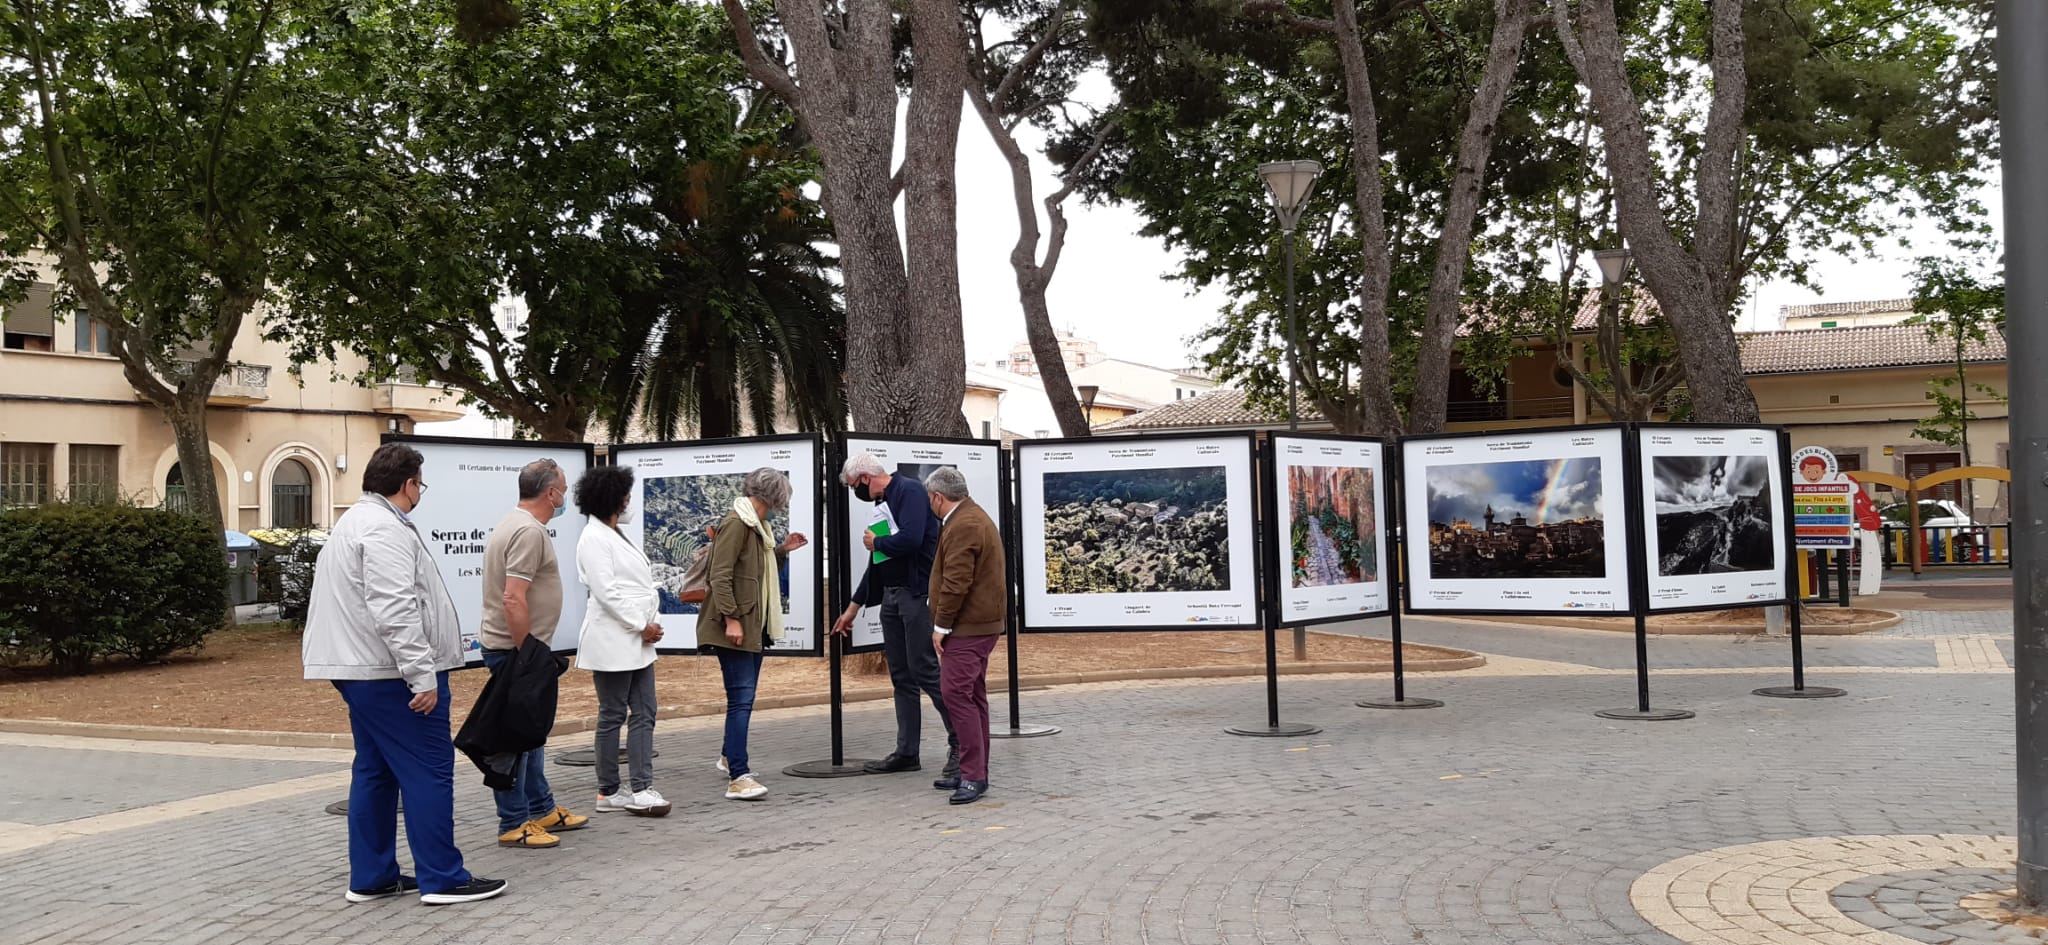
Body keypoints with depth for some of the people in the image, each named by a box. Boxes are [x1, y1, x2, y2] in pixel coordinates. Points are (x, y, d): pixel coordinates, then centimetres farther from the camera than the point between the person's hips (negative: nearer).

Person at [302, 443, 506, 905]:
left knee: (375, 771, 13)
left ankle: (371, 876, 18)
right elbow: (394, 611, -24)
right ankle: (442, 879, -5)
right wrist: (423, 674, -24)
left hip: (361, 669, 11)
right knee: (429, 771, -7)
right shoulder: (385, 529, -16)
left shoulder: (355, 521, 20)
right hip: (390, 672, -11)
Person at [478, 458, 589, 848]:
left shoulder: (515, 524, 14)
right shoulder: (529, 531, -19)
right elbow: (513, 599, -27)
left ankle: (542, 809, 28)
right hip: (516, 649, -11)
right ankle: (514, 824, 3)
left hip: (520, 647, 11)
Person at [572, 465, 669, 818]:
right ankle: (608, 793, 9)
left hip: (638, 642, 9)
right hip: (613, 642, -9)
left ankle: (641, 788, 5)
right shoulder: (594, 538, -11)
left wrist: (652, 622, 1)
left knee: (643, 714, 5)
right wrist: (642, 626, -15)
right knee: (612, 716, 0)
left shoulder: (618, 535, 17)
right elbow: (606, 591, -18)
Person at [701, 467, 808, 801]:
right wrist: (731, 619, -23)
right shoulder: (736, 524, -14)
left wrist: (781, 550, 13)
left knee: (744, 696, 19)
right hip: (735, 626, -10)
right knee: (741, 698, -13)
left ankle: (731, 758, 35)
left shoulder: (755, 525, 17)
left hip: (753, 623, 10)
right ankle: (738, 777, -15)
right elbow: (720, 575, -20)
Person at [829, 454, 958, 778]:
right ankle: (906, 751, 16)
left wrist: (875, 542, -6)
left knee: (926, 672, -9)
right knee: (901, 677, 10)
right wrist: (854, 606, 29)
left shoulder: (910, 491, -9)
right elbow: (880, 557, 26)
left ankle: (960, 744, 0)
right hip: (891, 596, 9)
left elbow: (910, 539, -25)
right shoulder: (884, 503, 19)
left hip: (917, 593, -9)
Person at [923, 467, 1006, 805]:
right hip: (983, 623, 11)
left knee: (956, 694, -12)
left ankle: (974, 775, -11)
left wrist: (941, 625, -14)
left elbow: (956, 583, -22)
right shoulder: (975, 516, 18)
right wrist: (945, 623, 22)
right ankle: (973, 772, 20)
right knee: (972, 695, 14)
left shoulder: (961, 527, -17)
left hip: (967, 626, -11)